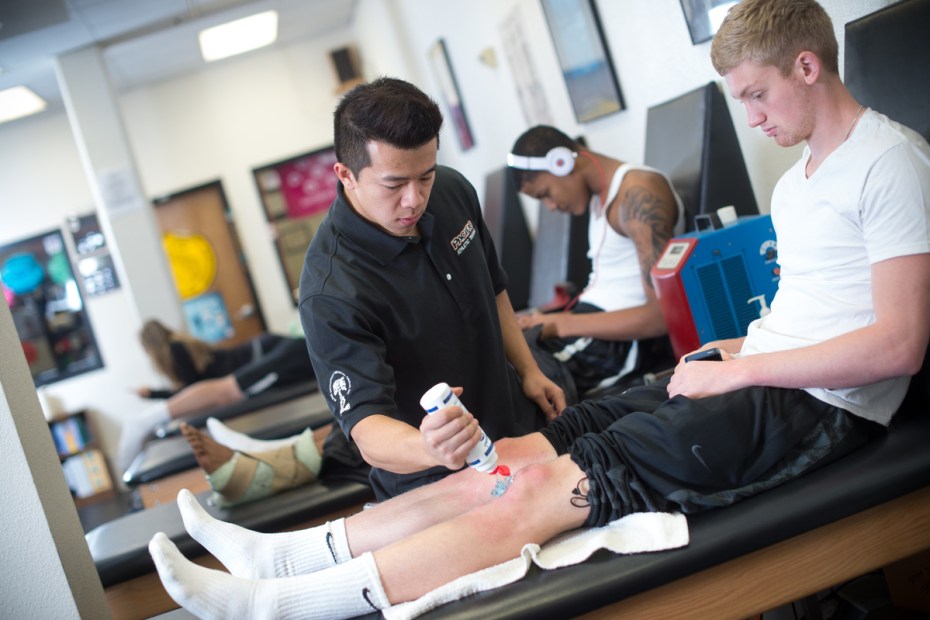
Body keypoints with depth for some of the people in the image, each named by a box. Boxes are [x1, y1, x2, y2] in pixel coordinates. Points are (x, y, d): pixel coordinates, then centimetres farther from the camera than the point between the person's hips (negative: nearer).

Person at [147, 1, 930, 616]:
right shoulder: (800, 178, 21)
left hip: (814, 405, -8)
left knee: (538, 493, -19)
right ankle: (281, 555, -4)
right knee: (519, 459, -6)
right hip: (762, 381, 8)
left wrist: (737, 369, -14)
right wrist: (728, 349, 5)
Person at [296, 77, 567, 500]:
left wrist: (528, 371, 9)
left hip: (518, 424, 6)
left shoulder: (453, 191, -9)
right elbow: (366, 426, -35)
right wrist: (425, 448, -55)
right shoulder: (331, 293, -32)